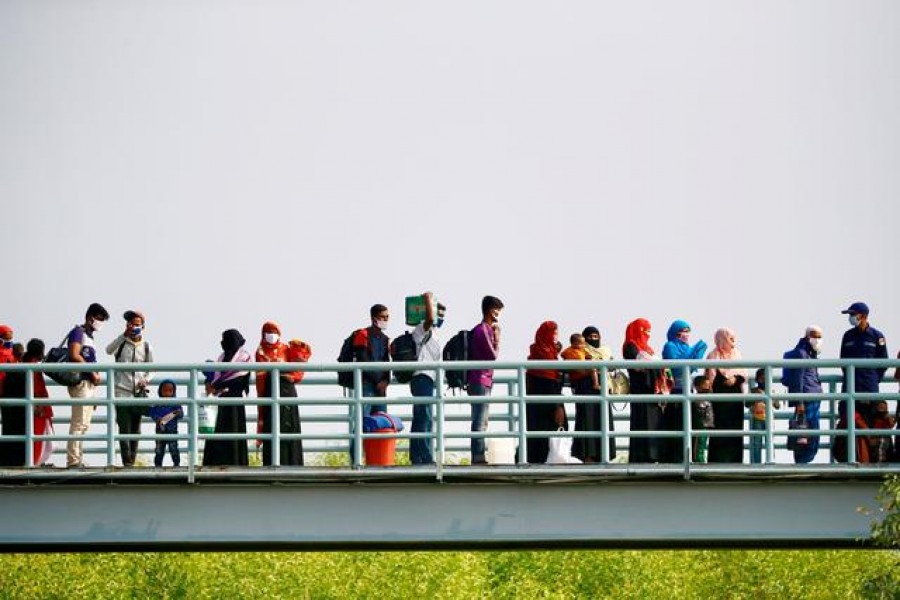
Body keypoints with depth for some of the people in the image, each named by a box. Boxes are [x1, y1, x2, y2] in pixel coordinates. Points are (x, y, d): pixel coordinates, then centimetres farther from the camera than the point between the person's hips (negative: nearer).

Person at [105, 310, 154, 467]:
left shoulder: (146, 346, 9)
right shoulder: (121, 343, 3)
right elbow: (109, 350, -19)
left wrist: (146, 379, -8)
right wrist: (124, 335, -27)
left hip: (139, 392, 3)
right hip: (122, 391, -3)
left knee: (135, 429, 5)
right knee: (124, 428, -9)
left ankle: (132, 460, 11)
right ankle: (127, 462, -11)